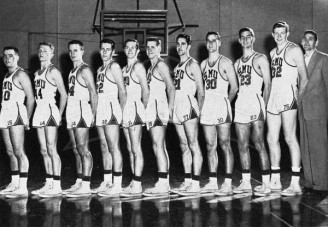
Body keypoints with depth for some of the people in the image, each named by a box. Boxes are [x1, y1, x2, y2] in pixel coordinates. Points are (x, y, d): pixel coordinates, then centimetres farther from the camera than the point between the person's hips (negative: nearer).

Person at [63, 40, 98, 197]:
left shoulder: (84, 70, -7)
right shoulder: (72, 71, 20)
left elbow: (93, 93, -13)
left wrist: (93, 115, -18)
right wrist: (65, 114, 15)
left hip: (82, 111, -9)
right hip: (71, 113, 9)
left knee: (83, 149, -10)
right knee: (76, 150, 11)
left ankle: (86, 186, -10)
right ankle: (79, 183, 16)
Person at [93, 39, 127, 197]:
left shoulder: (114, 67, -4)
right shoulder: (99, 69, 21)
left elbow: (123, 92, -9)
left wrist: (121, 112, -10)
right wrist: (95, 111, 11)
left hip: (111, 108, -9)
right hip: (100, 110, 9)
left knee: (114, 147, -10)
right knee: (104, 148, 10)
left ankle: (117, 185, -10)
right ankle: (107, 182, 16)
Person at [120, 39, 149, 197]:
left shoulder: (138, 67, -6)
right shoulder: (124, 68, 19)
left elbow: (146, 91, -11)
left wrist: (143, 110, -9)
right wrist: (122, 110, 10)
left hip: (135, 109, -8)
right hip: (125, 111, 8)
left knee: (136, 149, -9)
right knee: (130, 149, 9)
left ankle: (137, 186, -8)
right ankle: (134, 183, 14)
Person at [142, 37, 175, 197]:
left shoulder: (161, 65, -6)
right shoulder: (151, 67, 22)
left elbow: (171, 88, -14)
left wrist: (170, 108, -21)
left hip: (159, 107, -10)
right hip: (152, 109, 10)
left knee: (158, 146, -14)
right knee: (159, 147, 9)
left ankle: (162, 185, -17)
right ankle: (164, 183, 12)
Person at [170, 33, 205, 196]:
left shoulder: (192, 64, -3)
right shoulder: (177, 67, 20)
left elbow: (201, 90, -7)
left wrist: (199, 109, -14)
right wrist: (171, 108, 13)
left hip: (189, 107, -8)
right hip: (177, 109, 8)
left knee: (193, 146, -8)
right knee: (184, 147, 9)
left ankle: (195, 184, -8)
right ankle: (187, 182, 13)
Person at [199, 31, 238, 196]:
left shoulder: (225, 63, -2)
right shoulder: (203, 64, 16)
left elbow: (234, 87, -3)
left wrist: (225, 102, 3)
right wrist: (203, 104, 10)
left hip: (221, 106, -6)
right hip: (206, 108, 6)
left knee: (225, 145, -6)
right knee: (210, 146, 7)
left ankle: (228, 184, -5)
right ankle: (213, 182, 13)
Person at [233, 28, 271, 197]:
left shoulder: (260, 59, 2)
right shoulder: (237, 63, 19)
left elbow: (268, 84, -4)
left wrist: (264, 106, -12)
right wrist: (237, 103, 9)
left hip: (255, 102, -6)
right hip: (241, 105, 6)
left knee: (259, 144, -9)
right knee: (242, 145, 5)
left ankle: (266, 184, -8)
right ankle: (246, 183, 11)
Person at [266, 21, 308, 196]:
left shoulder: (294, 50, -2)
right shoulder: (272, 53, 18)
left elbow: (304, 78, -5)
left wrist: (298, 99, -11)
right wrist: (267, 98, 11)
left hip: (288, 95, -7)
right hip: (273, 97, 7)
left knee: (290, 138, -10)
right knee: (272, 139, 7)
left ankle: (295, 184, -9)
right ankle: (275, 182, 16)